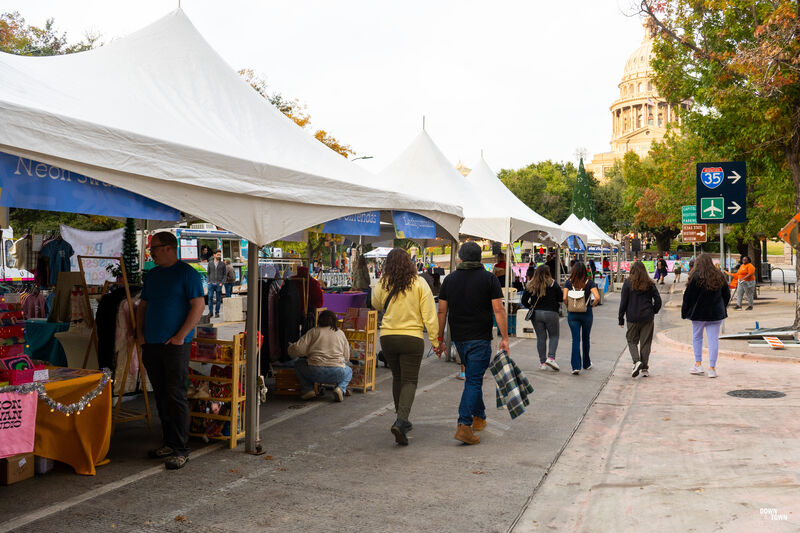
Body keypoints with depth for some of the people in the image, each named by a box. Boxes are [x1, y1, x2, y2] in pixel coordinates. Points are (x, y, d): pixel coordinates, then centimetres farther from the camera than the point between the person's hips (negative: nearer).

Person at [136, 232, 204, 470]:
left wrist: (181, 336, -16)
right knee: (161, 396, 11)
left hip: (175, 345, -7)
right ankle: (168, 443, 21)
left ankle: (180, 449, -2)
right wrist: (140, 332, 8)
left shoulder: (187, 274, -6)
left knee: (176, 396, -7)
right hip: (151, 344, 7)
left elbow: (198, 306, -12)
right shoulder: (152, 275, 17)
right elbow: (143, 305, 22)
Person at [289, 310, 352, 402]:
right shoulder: (341, 333, 15)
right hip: (337, 373, 1)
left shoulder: (313, 332, 7)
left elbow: (298, 349, -1)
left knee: (298, 364, 28)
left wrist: (291, 346, 22)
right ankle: (341, 388, 4)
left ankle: (308, 389, 7)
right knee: (349, 371, 35)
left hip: (315, 372, -1)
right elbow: (346, 358, 15)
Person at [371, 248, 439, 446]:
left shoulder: (382, 285, -1)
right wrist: (435, 340, 0)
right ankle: (401, 421, -17)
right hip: (412, 338, -3)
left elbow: (376, 305, 19)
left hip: (387, 338, 3)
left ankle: (401, 420, 29)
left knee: (397, 378, 19)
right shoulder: (419, 283, -6)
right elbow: (429, 314, -6)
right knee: (410, 380, 1)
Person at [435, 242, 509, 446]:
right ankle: (464, 425, -15)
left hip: (458, 338, 4)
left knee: (473, 377, 22)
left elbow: (442, 312, 4)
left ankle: (479, 416, 33)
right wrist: (504, 337, -6)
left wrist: (439, 339, 10)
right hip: (480, 338, -4)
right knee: (474, 380, -5)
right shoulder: (489, 279, -4)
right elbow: (498, 310, -10)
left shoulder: (449, 279, 5)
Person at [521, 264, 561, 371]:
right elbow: (561, 298, -5)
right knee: (554, 335, 12)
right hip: (551, 313, -3)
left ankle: (542, 362, 11)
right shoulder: (553, 283, -6)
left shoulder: (530, 285, 0)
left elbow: (524, 301, 0)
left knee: (541, 337, 9)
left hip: (536, 314, 3)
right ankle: (551, 357, -5)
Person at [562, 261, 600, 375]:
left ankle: (576, 366, -11)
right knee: (586, 339, 18)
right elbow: (597, 298, -17)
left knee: (575, 340, 1)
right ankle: (586, 363, 33)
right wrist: (592, 305, 1)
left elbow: (564, 298, -14)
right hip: (586, 313, 0)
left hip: (572, 314, 0)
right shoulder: (589, 282, -6)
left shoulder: (569, 282, -4)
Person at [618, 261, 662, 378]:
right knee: (645, 342, 9)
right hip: (647, 318, 2)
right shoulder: (650, 284, 2)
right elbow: (658, 301, 1)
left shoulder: (628, 283, -4)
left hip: (633, 318, -2)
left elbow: (623, 302, -5)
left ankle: (636, 361, -13)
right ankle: (645, 368, 10)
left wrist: (621, 319, 1)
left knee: (632, 340, 11)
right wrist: (653, 312, 17)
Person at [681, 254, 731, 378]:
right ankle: (712, 368, 2)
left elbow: (688, 296, -9)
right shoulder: (719, 276, 3)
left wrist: (684, 312, 1)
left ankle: (698, 364, 10)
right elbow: (726, 294, 12)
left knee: (697, 337, 14)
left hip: (699, 313, -3)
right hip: (716, 313, 3)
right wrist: (722, 309, 22)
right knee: (713, 339, 3)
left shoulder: (695, 277, -12)